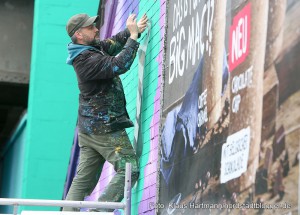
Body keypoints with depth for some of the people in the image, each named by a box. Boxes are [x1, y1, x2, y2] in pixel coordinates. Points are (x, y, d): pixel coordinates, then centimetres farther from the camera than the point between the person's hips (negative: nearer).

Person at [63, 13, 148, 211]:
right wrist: (133, 36, -20)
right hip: (104, 127, -10)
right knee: (129, 169, -11)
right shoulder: (87, 59, -19)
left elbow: (114, 43, 22)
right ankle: (100, 211, -17)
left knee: (84, 179, 10)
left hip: (89, 127, 10)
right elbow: (119, 66, -28)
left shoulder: (94, 47, 10)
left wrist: (134, 30, 6)